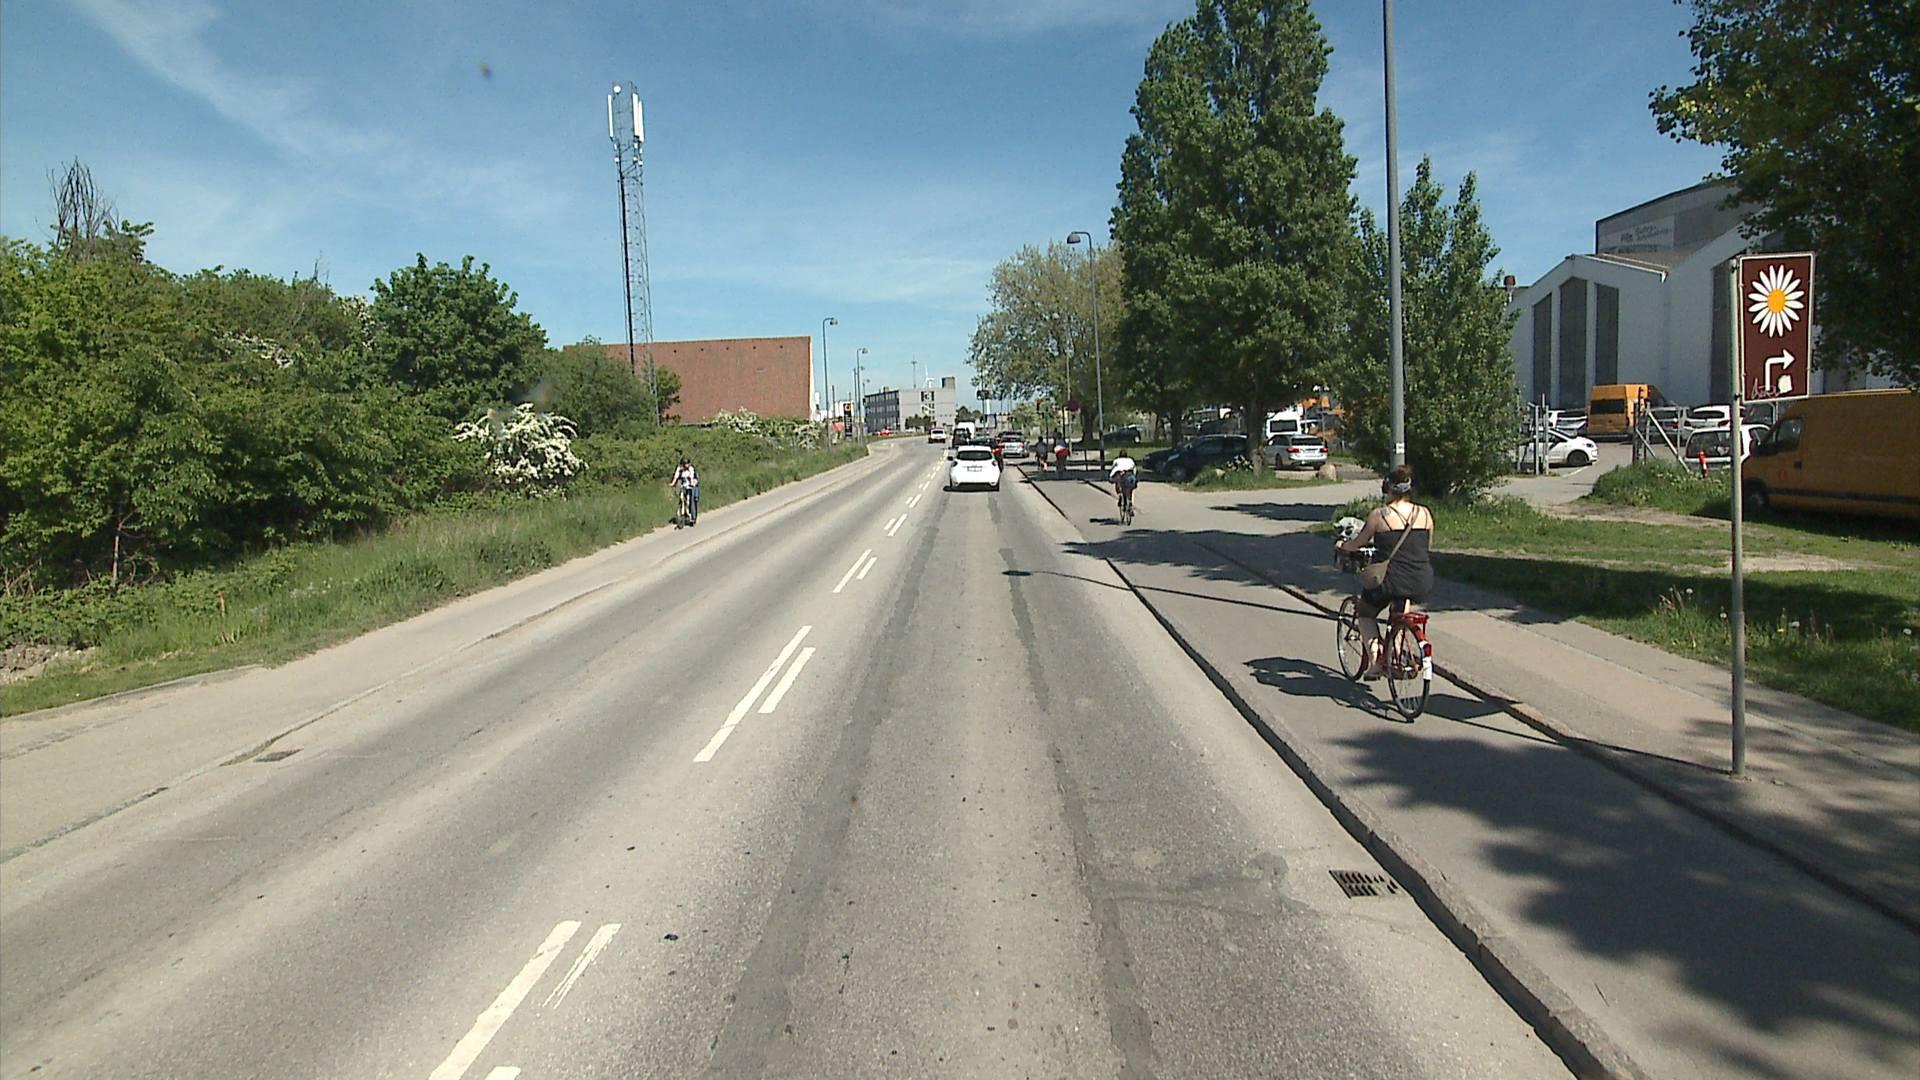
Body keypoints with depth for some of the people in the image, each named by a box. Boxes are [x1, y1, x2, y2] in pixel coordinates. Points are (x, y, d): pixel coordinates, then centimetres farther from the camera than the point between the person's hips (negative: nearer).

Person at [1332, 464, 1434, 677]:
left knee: (1366, 614, 23)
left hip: (1391, 581, -4)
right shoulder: (1425, 514, 4)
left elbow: (1357, 544, 6)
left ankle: (1375, 662, 8)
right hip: (1422, 584, 4)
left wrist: (1341, 546, 28)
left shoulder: (1379, 516, -6)